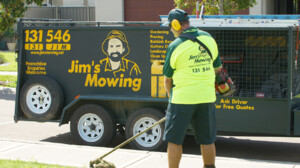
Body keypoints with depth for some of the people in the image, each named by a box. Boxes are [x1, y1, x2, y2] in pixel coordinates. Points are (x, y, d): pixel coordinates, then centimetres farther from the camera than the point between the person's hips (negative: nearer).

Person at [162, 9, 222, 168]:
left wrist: (171, 95, 16)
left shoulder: (175, 46, -10)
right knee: (207, 140, 13)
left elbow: (167, 78, 0)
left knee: (174, 140, 5)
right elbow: (217, 67, 15)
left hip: (183, 98, -5)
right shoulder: (208, 38, 4)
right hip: (207, 97, 5)